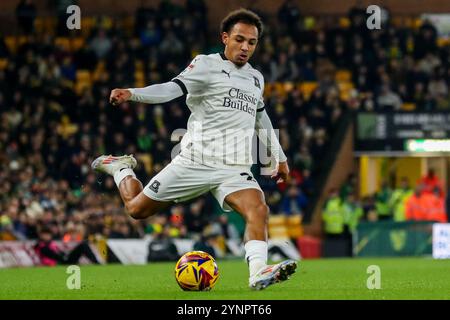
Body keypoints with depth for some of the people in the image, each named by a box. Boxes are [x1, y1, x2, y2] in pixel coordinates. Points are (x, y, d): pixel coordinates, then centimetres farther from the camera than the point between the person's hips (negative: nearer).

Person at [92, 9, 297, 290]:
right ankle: (121, 168, 37)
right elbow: (173, 88, -18)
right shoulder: (207, 65, -3)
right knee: (137, 208, 6)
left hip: (235, 169, 4)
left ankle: (258, 273, -37)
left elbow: (261, 118, 34)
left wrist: (280, 157, 38)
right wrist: (132, 94, -36)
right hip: (195, 160, -4)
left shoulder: (256, 79, 17)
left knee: (259, 210, -26)